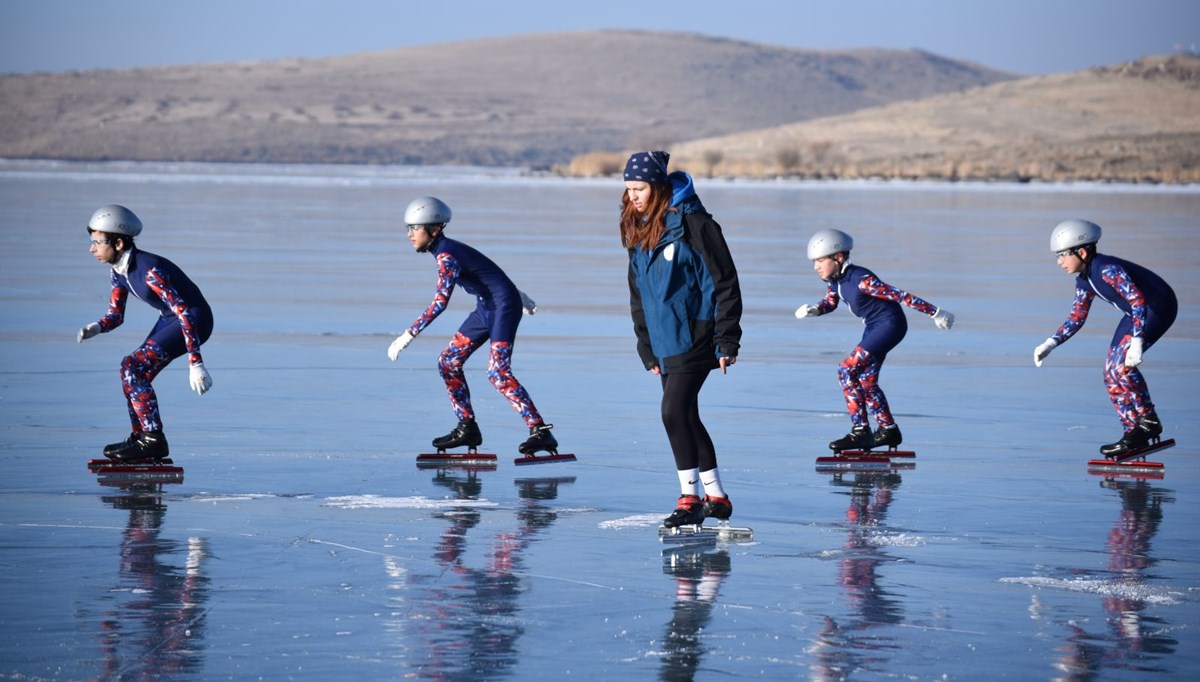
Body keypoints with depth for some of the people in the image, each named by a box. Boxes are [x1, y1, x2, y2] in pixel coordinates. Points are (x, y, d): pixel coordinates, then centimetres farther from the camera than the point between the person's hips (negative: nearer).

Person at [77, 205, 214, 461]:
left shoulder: (149, 270, -29)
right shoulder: (119, 271, -1)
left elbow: (185, 314, -32)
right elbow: (115, 315, 7)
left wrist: (195, 363, -35)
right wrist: (96, 328, -17)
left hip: (195, 321, -9)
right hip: (169, 319, 9)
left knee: (133, 367, -18)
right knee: (133, 373, 10)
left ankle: (154, 440, -12)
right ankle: (140, 438, 24)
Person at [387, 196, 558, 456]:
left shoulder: (446, 255, -21)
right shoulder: (445, 250, 8)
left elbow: (440, 302, -31)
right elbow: (487, 270, 20)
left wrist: (409, 335, -32)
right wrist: (518, 295, 32)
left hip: (503, 307, -10)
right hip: (486, 308, 10)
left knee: (498, 373, -19)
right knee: (448, 362, 7)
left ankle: (541, 432, -18)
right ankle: (467, 429, 13)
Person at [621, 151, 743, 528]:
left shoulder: (692, 224, -12)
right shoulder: (639, 232, 11)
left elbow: (724, 283, -11)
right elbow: (637, 295, 19)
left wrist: (727, 341, -13)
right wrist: (647, 350, 16)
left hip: (695, 337, -8)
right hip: (666, 342, 8)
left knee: (674, 411, -15)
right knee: (686, 417, 10)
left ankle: (690, 498, -7)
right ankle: (715, 497, 21)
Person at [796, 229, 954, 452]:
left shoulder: (861, 280, -28)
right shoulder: (835, 280, -2)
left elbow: (900, 296, -26)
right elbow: (829, 303, 17)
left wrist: (934, 313, -23)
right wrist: (812, 310, -6)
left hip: (890, 325, -10)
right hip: (874, 327, 10)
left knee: (847, 370, -18)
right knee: (866, 380, 16)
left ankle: (860, 432, -16)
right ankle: (889, 430, 33)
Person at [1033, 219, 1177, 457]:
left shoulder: (1108, 270, -28)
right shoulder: (1084, 281, 2)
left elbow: (1138, 301, -34)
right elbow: (1076, 318, 11)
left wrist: (1136, 341, -42)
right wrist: (1051, 344, -1)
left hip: (1159, 306, -10)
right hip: (1138, 313, 10)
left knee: (1121, 363, -23)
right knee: (1111, 370, 4)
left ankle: (1149, 421, -12)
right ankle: (1133, 435, 9)